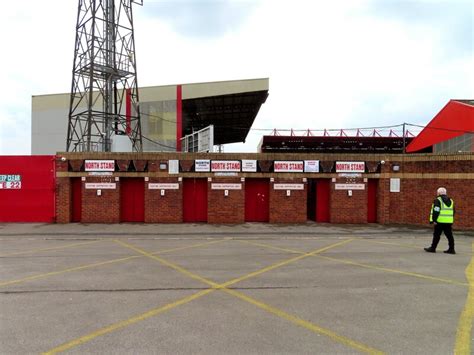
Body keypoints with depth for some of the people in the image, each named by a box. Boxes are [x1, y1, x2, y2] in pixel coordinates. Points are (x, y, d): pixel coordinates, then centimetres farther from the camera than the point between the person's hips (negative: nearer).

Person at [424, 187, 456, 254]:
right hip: (449, 222, 6)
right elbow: (453, 212, 21)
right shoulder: (450, 201, 16)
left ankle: (433, 248, 7)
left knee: (436, 235, 1)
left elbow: (436, 211, -15)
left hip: (440, 221, -6)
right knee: (449, 235, 9)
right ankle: (451, 249, 9)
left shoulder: (438, 200, -7)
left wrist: (434, 220, -12)